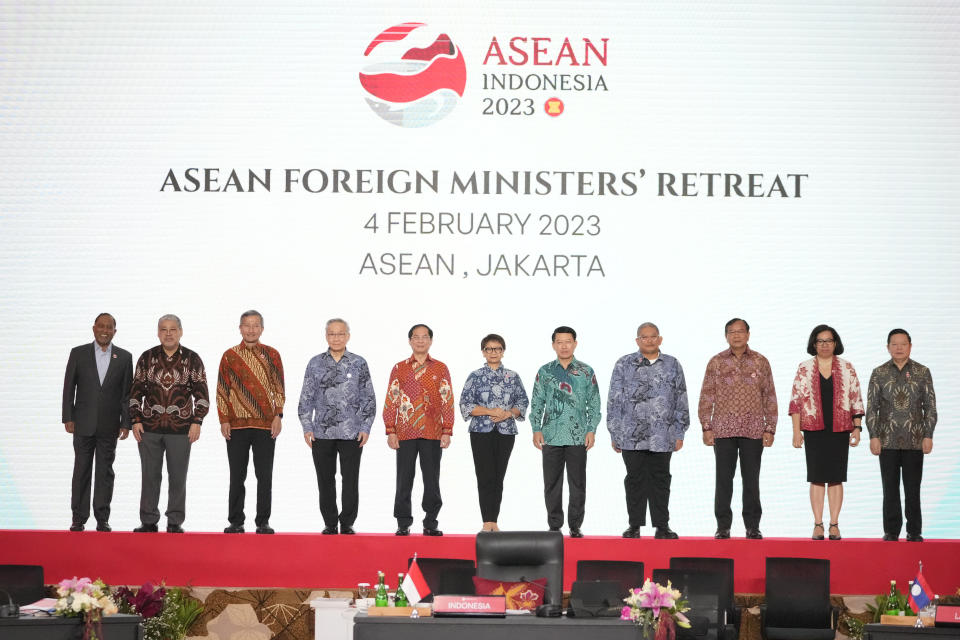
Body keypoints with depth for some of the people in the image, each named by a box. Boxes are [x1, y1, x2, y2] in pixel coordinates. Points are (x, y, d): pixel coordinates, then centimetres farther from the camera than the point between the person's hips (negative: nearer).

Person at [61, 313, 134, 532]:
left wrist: (126, 423, -2)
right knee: (81, 471, 2)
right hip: (83, 424, 0)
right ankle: (79, 518, 7)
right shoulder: (78, 353, 3)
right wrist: (68, 419, -4)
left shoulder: (124, 357, 4)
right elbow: (69, 388, 2)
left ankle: (102, 518, 7)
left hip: (109, 426, 0)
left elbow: (127, 393, 4)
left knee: (105, 472, 3)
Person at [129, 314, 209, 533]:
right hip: (149, 428, 1)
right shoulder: (147, 358, 5)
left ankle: (175, 523, 12)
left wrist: (197, 422, -7)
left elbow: (201, 394, 2)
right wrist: (136, 420, 0)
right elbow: (136, 392, 8)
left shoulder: (192, 359, 2)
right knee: (150, 476, 5)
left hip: (180, 429, -1)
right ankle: (148, 521, 13)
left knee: (177, 477, 3)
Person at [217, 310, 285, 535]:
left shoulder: (271, 355, 6)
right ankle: (235, 521, 12)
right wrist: (224, 420, -1)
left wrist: (278, 415, -4)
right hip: (237, 424, 0)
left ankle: (263, 522, 8)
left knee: (265, 475, 1)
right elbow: (222, 390, 6)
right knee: (237, 476, 5)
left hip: (266, 425, 0)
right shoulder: (230, 356, 5)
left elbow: (279, 389, 6)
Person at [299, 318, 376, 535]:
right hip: (322, 433, 1)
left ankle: (347, 523, 10)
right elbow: (306, 398, 8)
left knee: (350, 480, 0)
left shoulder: (359, 364, 4)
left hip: (352, 433, -1)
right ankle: (330, 523, 16)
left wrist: (366, 428, -2)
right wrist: (307, 427, 1)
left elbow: (368, 398, 5)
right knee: (325, 480, 6)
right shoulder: (315, 363, 6)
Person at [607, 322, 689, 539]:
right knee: (635, 479, 3)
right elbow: (614, 400, 4)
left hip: (662, 437, 1)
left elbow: (681, 401, 11)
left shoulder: (672, 365, 9)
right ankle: (634, 525, 10)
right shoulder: (624, 365, 5)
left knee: (660, 480, 4)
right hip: (632, 436, -1)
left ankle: (661, 526, 10)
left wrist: (679, 433, 6)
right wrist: (614, 433, 0)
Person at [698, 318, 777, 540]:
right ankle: (723, 526, 8)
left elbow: (769, 397, 8)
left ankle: (753, 526, 10)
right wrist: (706, 427, -2)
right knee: (723, 479, 1)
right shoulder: (716, 362, 5)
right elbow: (706, 396, 5)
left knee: (751, 479, 3)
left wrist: (770, 428, 2)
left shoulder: (761, 362, 7)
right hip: (724, 430, 0)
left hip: (754, 430, 0)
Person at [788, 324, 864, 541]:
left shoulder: (847, 368, 6)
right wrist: (796, 431, -3)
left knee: (836, 478, 1)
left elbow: (856, 400, 7)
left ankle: (834, 524, 6)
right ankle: (818, 525, 4)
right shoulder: (804, 368, 4)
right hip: (814, 429, 0)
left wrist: (857, 428, -1)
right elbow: (796, 401, 3)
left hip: (839, 429, 0)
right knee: (817, 477, 0)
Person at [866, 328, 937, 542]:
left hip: (914, 441, 0)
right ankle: (891, 531, 9)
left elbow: (930, 406, 4)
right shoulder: (879, 373, 5)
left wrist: (928, 436, -3)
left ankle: (914, 532, 8)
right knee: (890, 488, 3)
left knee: (913, 488, 1)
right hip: (888, 440, 1)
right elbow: (872, 407, 4)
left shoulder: (922, 372, 4)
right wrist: (873, 436, -4)